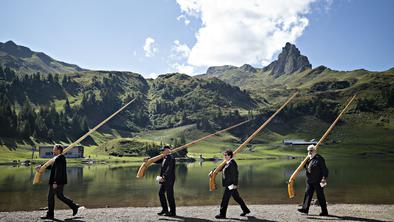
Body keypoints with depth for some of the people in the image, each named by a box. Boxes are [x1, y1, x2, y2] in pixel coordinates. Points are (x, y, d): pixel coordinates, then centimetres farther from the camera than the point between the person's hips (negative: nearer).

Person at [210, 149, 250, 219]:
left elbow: (235, 174, -21)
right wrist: (213, 171, 16)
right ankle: (245, 210, 28)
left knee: (225, 199, -2)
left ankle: (222, 214, 8)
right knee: (237, 198, 18)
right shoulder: (227, 163, 11)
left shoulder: (232, 163, -18)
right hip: (229, 184, 10)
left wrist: (235, 184, -20)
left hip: (231, 185, -10)